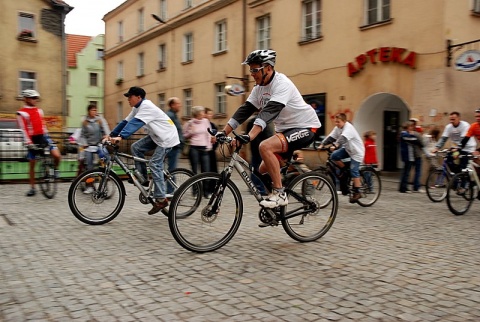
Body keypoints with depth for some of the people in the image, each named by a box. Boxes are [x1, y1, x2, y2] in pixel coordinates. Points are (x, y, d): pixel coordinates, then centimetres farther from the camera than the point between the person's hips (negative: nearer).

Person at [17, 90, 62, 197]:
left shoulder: (39, 110, 10)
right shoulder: (22, 113, -6)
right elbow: (23, 129, -12)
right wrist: (28, 142, -20)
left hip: (43, 136, 3)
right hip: (32, 139, -3)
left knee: (56, 155, -20)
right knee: (32, 164, 6)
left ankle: (55, 169, 12)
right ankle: (32, 188, 17)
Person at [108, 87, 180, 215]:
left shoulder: (146, 106, -22)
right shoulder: (137, 108, 8)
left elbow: (135, 123, -35)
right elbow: (126, 121, 6)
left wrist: (121, 137, -44)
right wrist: (111, 135, -2)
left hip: (167, 137, -9)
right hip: (156, 135, 9)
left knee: (155, 165, -14)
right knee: (136, 147, -4)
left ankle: (161, 199, -9)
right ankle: (142, 178, 5)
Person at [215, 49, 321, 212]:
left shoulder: (281, 83, -23)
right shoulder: (259, 87, 3)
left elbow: (269, 111, -37)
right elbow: (245, 110, -1)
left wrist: (249, 136, -48)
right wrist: (223, 132, -10)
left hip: (304, 127, -9)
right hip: (285, 129, 9)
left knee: (265, 146, -30)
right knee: (264, 170, 7)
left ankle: (279, 194, -18)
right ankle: (277, 208, 27)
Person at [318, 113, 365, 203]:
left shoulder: (349, 127, -24)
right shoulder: (337, 128, -1)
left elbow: (343, 138, -40)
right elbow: (330, 137, -6)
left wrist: (336, 145, -53)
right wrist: (322, 144, -18)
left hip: (356, 151, -7)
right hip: (347, 149, 7)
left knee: (354, 171, -13)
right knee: (334, 156, -16)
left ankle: (357, 192, -3)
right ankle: (344, 170, 8)